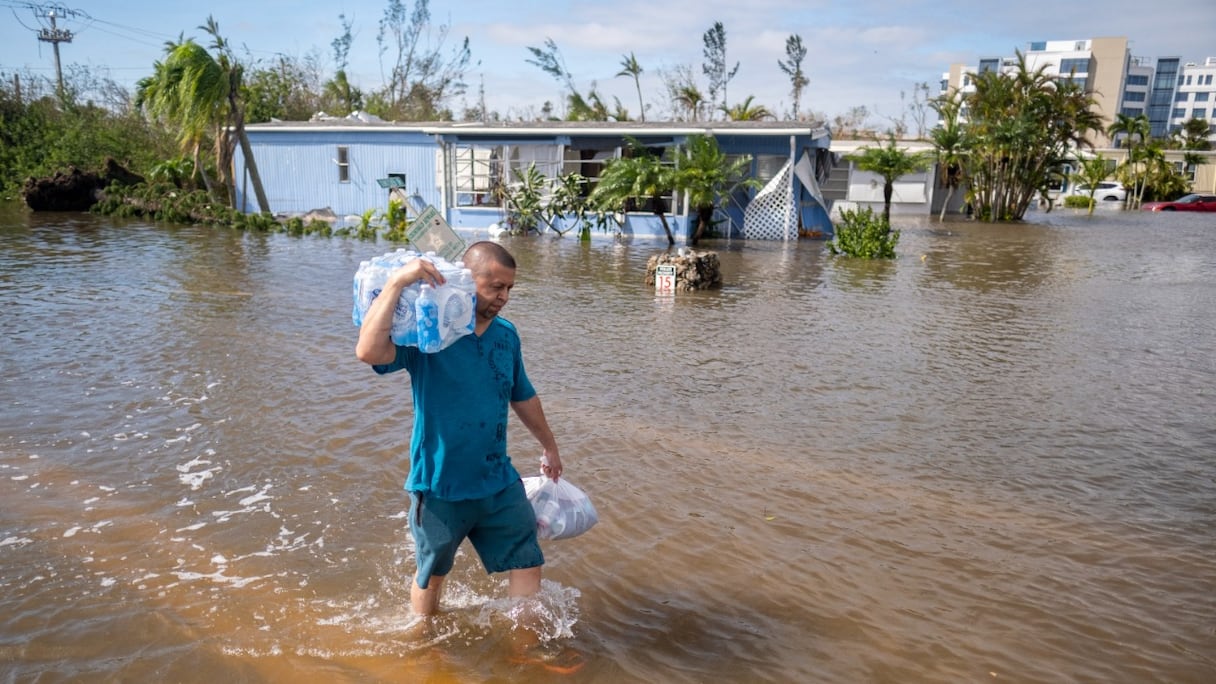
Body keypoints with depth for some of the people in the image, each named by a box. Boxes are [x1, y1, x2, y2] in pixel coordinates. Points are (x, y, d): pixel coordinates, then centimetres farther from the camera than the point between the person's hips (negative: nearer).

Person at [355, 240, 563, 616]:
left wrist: (548, 445, 24)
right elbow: (369, 352, -36)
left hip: (499, 482, 4)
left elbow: (523, 396, 15)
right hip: (440, 486, -4)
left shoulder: (506, 334, 0)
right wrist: (397, 282, -37)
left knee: (527, 565, 8)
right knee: (432, 575, 19)